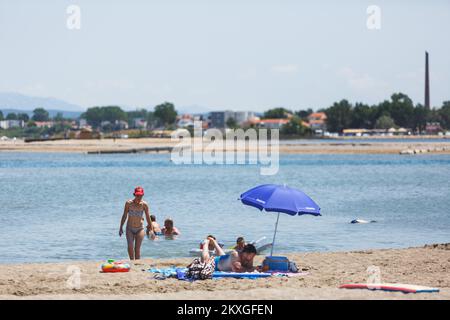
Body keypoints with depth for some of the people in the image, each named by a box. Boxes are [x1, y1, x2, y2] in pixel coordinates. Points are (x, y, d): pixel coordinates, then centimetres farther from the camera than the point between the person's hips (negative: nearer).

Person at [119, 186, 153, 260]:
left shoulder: (144, 204, -9)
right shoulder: (128, 203, -9)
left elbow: (148, 217, 2)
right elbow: (124, 216, 2)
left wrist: (151, 229, 7)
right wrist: (121, 227, 5)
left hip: (140, 229, 0)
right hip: (130, 229, 0)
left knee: (137, 248, -5)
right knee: (130, 246, -17)